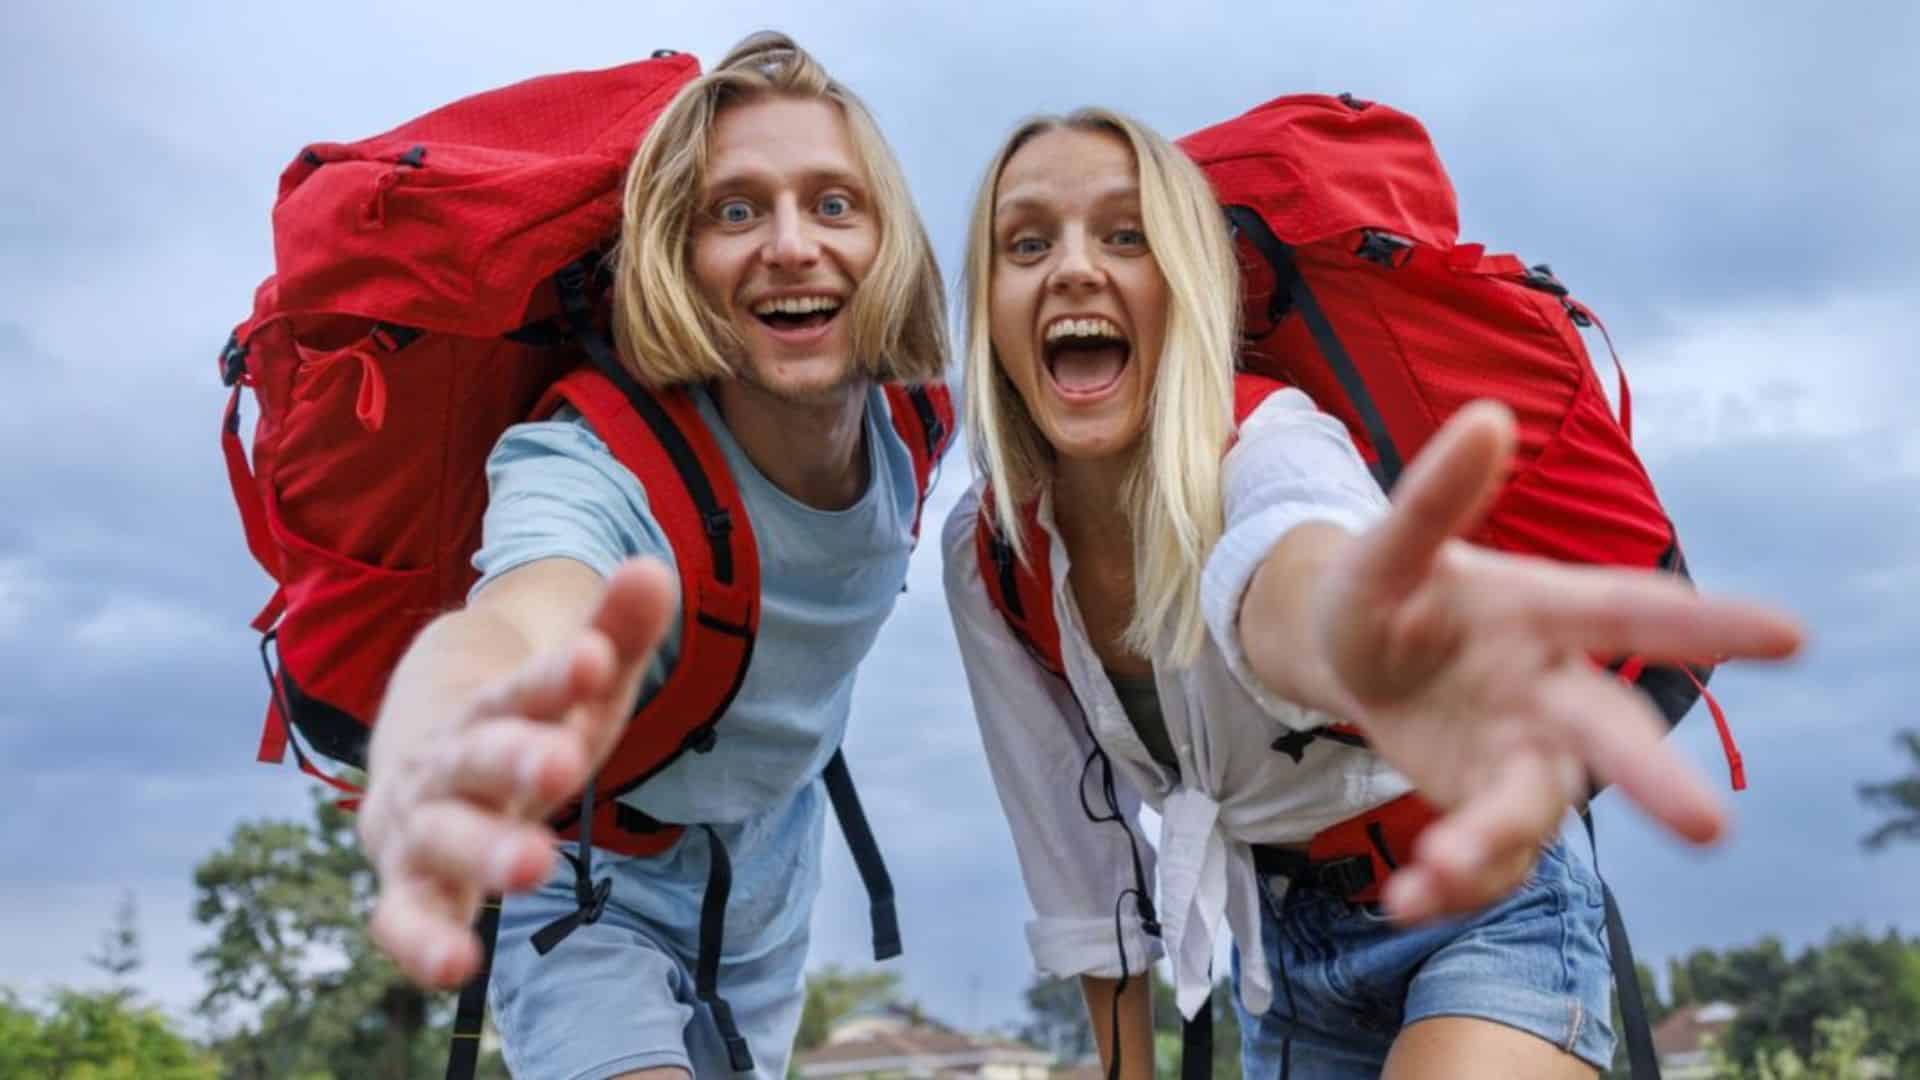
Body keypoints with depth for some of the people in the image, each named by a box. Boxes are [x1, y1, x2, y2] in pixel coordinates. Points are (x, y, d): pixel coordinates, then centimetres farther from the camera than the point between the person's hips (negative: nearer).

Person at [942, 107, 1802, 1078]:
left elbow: (1281, 569, -55)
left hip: (1477, 912, -5)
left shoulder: (1266, 443, -28)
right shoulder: (985, 555, -12)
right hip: (1278, 947, 5)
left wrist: (1344, 627, -78)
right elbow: (1070, 848, -2)